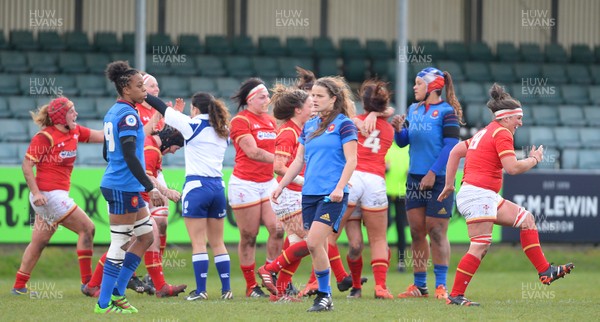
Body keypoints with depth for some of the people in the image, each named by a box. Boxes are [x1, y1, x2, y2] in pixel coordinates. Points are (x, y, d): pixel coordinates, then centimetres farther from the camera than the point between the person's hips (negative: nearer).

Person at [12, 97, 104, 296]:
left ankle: (19, 286, 15)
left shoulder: (74, 132, 10)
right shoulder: (45, 137, -14)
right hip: (48, 195, -9)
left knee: (39, 242, 11)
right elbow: (27, 165, -15)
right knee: (86, 228, -8)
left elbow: (101, 136, 11)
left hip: (58, 195, 9)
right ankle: (87, 282, -6)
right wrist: (36, 192, -21)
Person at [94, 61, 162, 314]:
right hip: (124, 187, -10)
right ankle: (104, 303, -1)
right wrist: (151, 188, -23)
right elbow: (130, 156, -23)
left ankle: (117, 292, 15)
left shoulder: (113, 112, 13)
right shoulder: (128, 115, -16)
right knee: (120, 243, -5)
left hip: (128, 188, 10)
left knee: (146, 236, 15)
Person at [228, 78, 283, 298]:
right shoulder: (240, 121, -8)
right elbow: (252, 152, -17)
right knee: (248, 237, 0)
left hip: (268, 182, 6)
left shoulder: (270, 121, 14)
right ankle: (251, 286, 8)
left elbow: (277, 149, 23)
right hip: (246, 184, -6)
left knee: (277, 229, -8)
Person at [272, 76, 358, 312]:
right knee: (318, 247, 5)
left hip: (332, 195, -6)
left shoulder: (343, 124, -3)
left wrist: (340, 188, -19)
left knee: (314, 243, -17)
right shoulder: (309, 126, 15)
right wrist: (281, 186, 16)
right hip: (309, 193, 6)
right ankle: (324, 297, 11)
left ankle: (324, 295, -8)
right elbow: (298, 160, 21)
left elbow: (351, 160, -9)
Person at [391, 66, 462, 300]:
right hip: (415, 177, 7)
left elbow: (451, 145, -13)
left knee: (437, 232, -5)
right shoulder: (413, 110, 13)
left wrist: (433, 173, -18)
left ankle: (441, 285, -1)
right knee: (417, 232, 8)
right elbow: (403, 141, 15)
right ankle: (419, 285, 14)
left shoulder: (446, 112, -7)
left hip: (439, 179, -7)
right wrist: (398, 129, -6)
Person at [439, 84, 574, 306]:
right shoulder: (502, 133, -9)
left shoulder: (486, 132, 20)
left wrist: (449, 184, 21)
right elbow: (512, 167, -18)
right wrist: (534, 159, -1)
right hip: (478, 194, -11)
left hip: (486, 196, 11)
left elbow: (456, 151, 20)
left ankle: (545, 271, 11)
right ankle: (455, 296, -10)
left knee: (526, 219, 12)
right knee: (480, 246, -12)